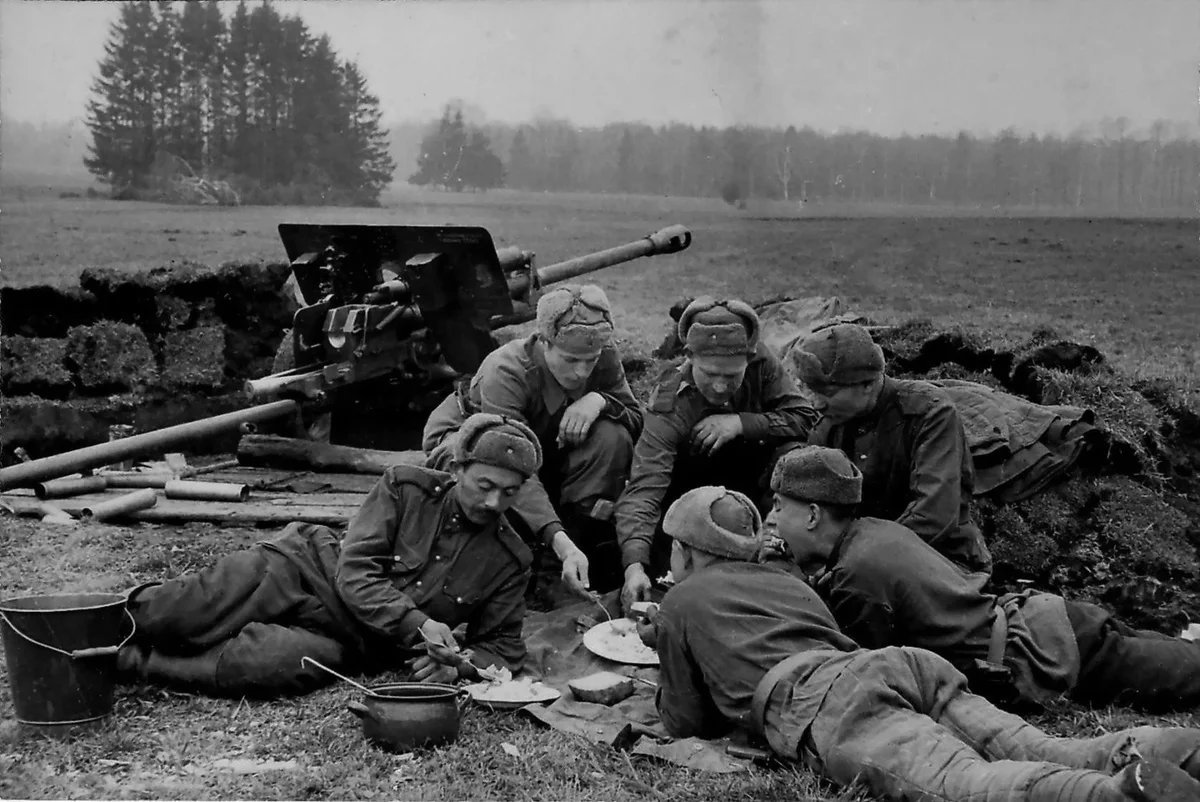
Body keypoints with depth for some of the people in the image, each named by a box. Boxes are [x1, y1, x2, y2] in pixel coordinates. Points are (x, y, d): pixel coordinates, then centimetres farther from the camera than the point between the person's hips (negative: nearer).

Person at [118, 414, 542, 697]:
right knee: (170, 618, -24)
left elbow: (503, 645, 7)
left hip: (349, 644, 0)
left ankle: (135, 661, -20)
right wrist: (418, 626, -25)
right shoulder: (404, 488, -6)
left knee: (290, 665, -34)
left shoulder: (509, 561, -1)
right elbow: (354, 572, -12)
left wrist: (456, 666, -16)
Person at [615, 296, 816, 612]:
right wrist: (635, 565, -57)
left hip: (746, 486, 4)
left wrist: (741, 422, -37)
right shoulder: (670, 405, -33)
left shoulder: (761, 363, -22)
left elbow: (807, 418, -22)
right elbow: (643, 487, -42)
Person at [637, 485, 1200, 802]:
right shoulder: (786, 580, 39)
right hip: (896, 662, 7)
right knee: (1046, 756, -10)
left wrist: (665, 657, 44)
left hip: (825, 703, -7)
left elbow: (688, 721, 24)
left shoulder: (682, 602, 22)